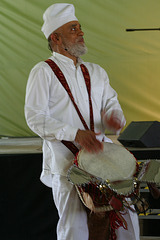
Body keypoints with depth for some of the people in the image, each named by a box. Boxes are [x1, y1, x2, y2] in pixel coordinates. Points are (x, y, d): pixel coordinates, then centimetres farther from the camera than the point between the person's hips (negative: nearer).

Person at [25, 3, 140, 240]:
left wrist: (113, 116, -12)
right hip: (65, 160, -5)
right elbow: (35, 117, -7)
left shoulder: (96, 72, 20)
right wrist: (75, 134, -20)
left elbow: (110, 102, 15)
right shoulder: (43, 72, 2)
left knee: (127, 219, -3)